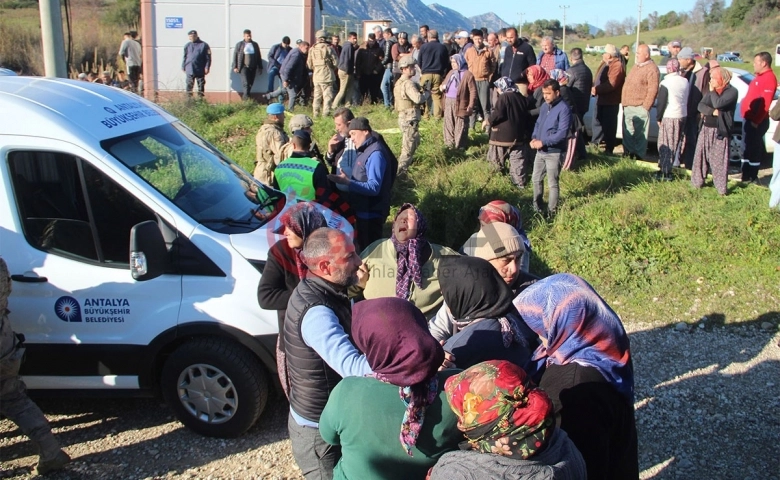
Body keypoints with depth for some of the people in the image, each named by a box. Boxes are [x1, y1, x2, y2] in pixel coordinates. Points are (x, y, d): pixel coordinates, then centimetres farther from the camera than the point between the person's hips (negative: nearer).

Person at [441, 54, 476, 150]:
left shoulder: (468, 74, -8)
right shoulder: (451, 72, 16)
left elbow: (473, 91, -11)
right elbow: (444, 83, 29)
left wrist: (471, 105, -17)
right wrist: (442, 87, 3)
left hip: (460, 103, -7)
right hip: (448, 102, 7)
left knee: (460, 126, 0)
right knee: (448, 124, 11)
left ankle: (460, 145, 8)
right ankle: (449, 143, 22)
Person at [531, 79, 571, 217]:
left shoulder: (564, 109, -17)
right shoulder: (544, 106, 8)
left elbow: (562, 133, -23)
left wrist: (543, 142, -23)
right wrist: (534, 138, -2)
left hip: (554, 152, -8)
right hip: (540, 151, 8)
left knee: (552, 183, 2)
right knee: (536, 179, 18)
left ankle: (551, 212, 12)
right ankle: (536, 207, 35)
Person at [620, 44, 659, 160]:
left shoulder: (651, 69, -11)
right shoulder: (636, 66, 18)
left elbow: (653, 90, -16)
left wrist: (646, 106, -19)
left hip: (640, 107, -9)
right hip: (628, 106, 9)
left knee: (639, 133, -4)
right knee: (627, 132, 14)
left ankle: (638, 155, 2)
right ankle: (628, 152, 24)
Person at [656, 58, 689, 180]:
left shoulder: (665, 83, -13)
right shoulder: (685, 81, 6)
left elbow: (661, 103, -11)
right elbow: (687, 100, 13)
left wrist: (659, 117, -2)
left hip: (669, 117, -6)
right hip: (682, 116, 6)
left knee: (665, 145, -2)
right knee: (675, 144, 11)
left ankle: (665, 172, -5)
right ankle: (667, 170, 17)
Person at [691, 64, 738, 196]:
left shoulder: (732, 91, -7)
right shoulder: (712, 91, 13)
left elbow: (718, 104, -22)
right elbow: (701, 105, 1)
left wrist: (712, 91, -7)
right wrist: (713, 111, -17)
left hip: (720, 131, -6)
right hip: (706, 128, 6)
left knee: (719, 159, -5)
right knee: (701, 156, 10)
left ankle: (721, 187, 2)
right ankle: (697, 182, 22)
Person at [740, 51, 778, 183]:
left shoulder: (769, 79, -16)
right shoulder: (760, 77, 16)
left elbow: (765, 103, -22)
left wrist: (756, 121, -23)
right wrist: (748, 117, 16)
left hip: (757, 121, -10)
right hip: (750, 119, 10)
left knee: (754, 148, -3)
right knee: (748, 147, 14)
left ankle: (752, 177, 5)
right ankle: (746, 174, 21)